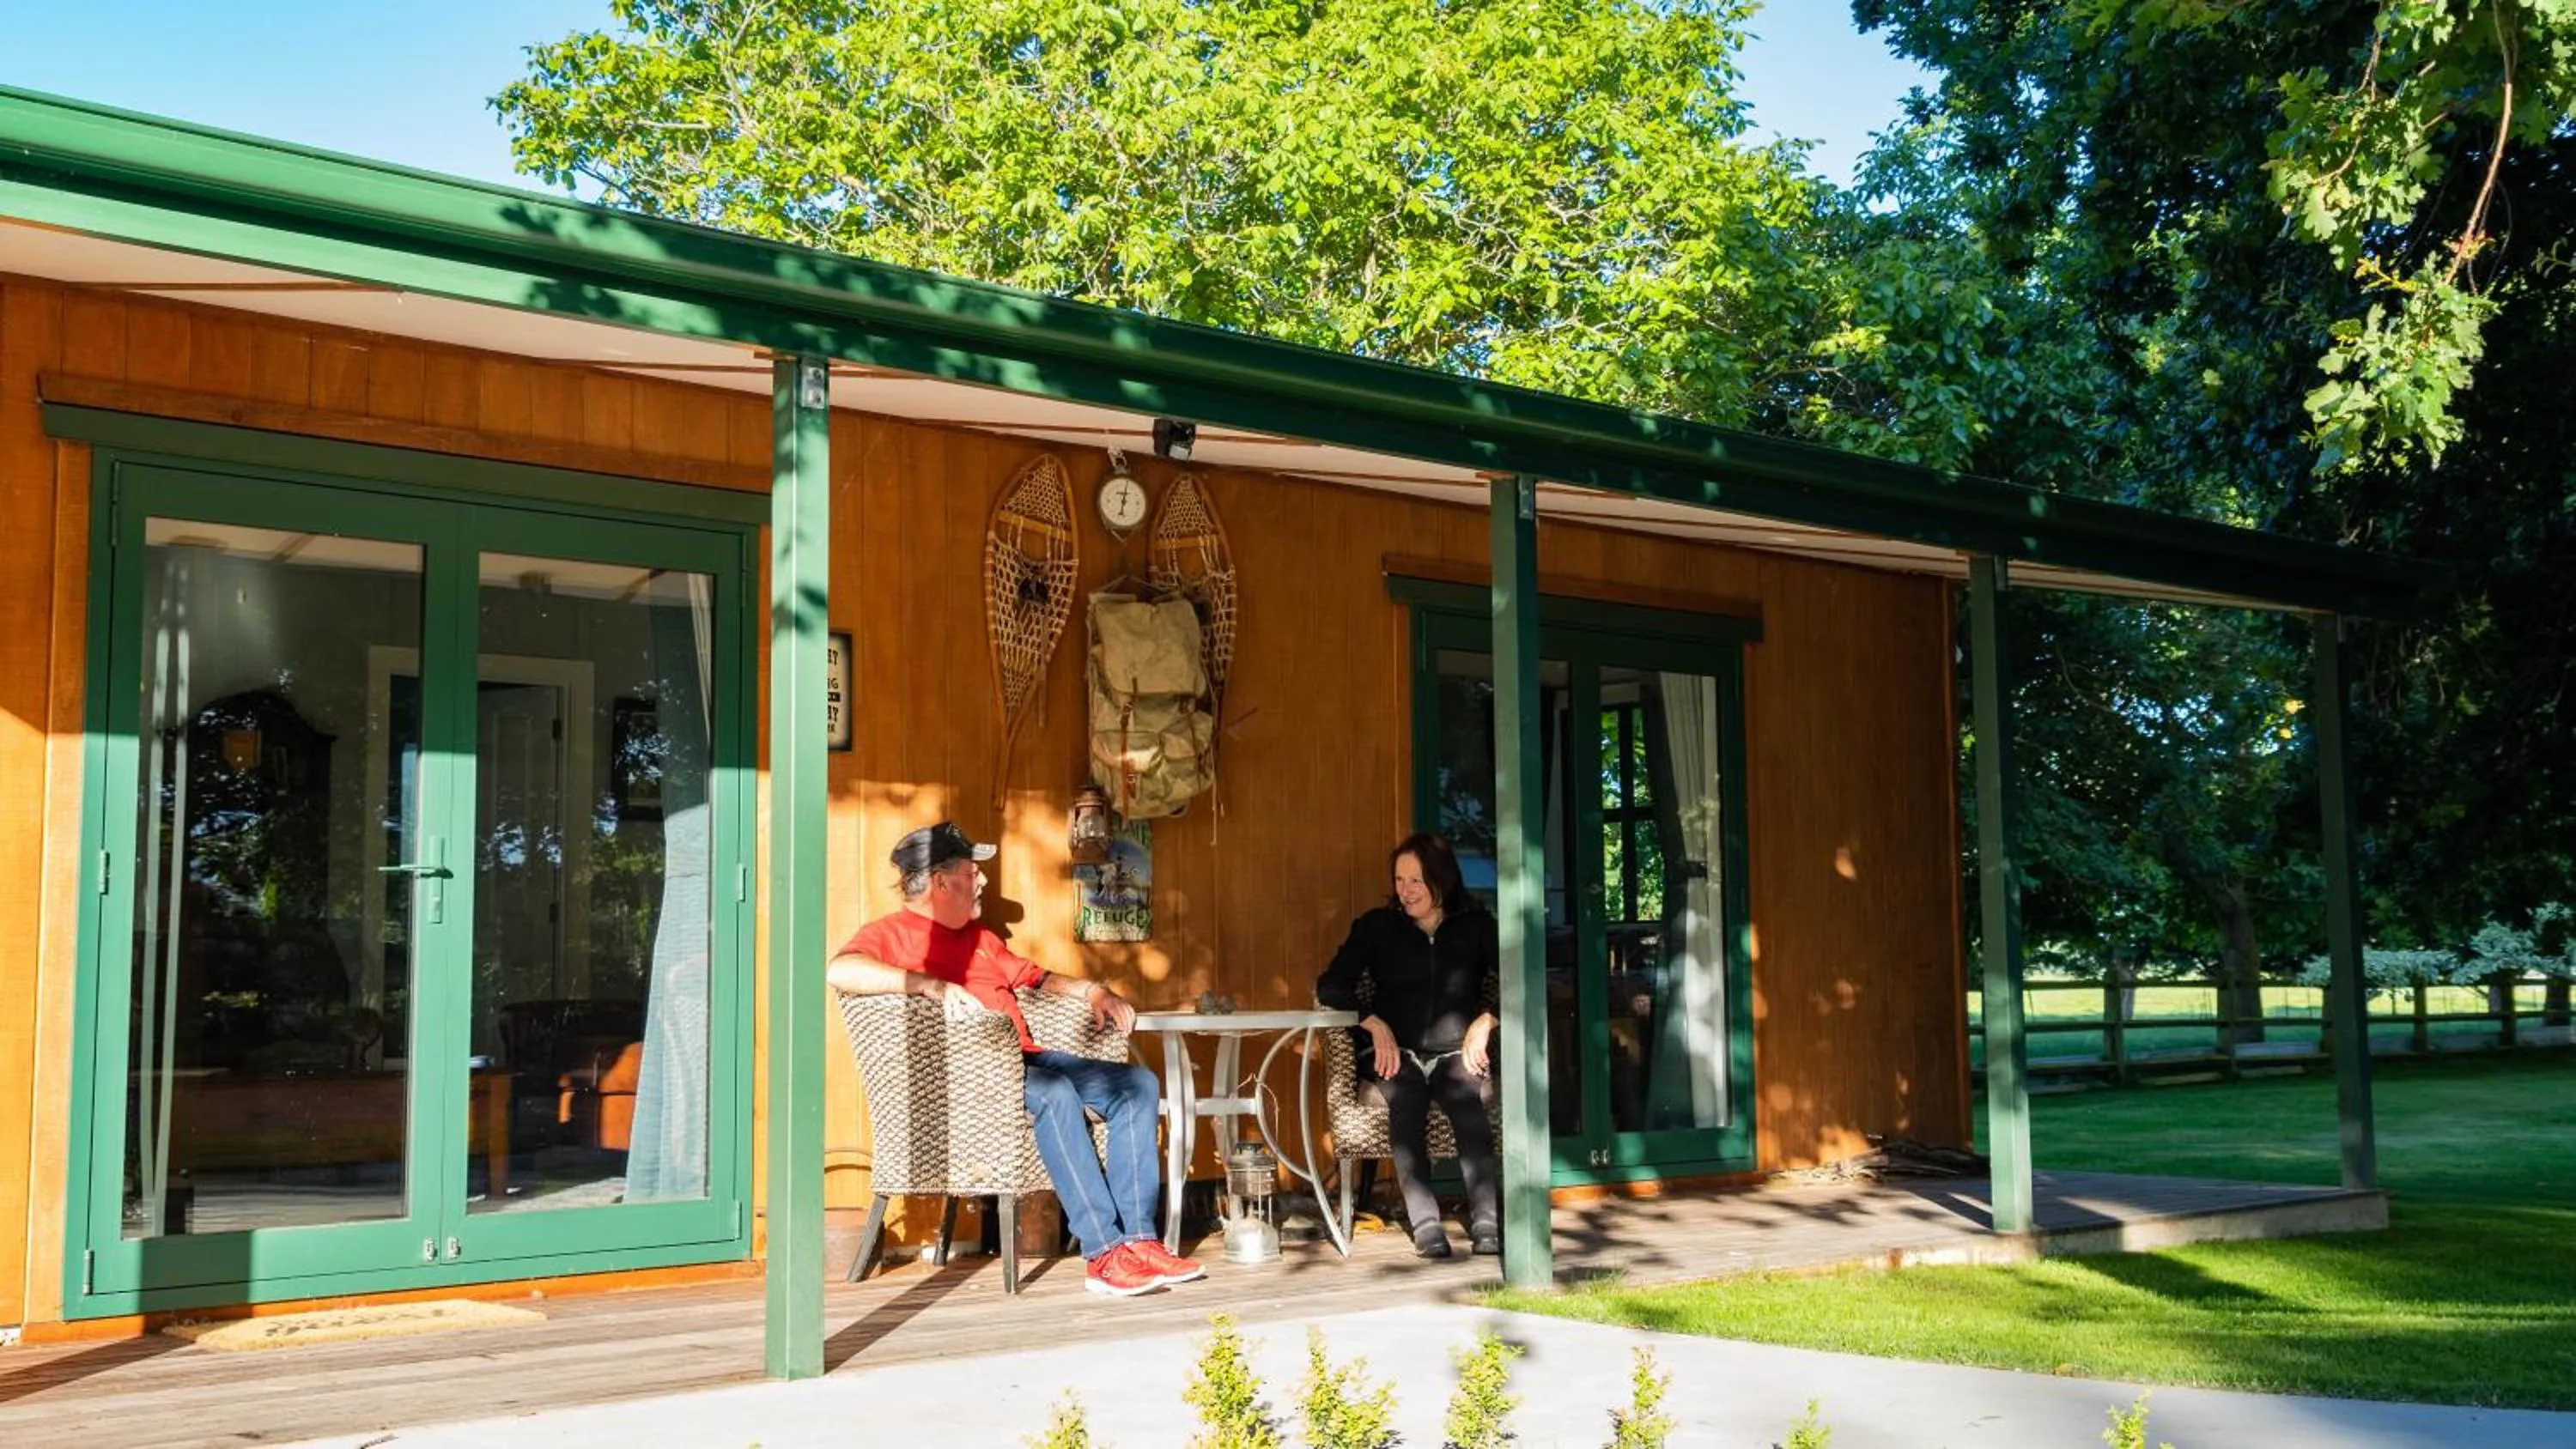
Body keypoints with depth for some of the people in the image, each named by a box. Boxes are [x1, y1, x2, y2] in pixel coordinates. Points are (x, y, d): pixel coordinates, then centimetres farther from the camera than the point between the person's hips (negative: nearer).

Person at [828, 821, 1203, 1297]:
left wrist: (1090, 989, 18)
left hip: (1024, 1058, 9)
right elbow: (840, 970, -18)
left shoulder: (981, 938, 31)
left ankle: (1138, 1238, -20)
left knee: (1137, 1084, -9)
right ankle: (1103, 1254, -36)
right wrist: (932, 985, -26)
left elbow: (1036, 976, 40)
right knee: (1055, 1093, -36)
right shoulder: (890, 932, 4)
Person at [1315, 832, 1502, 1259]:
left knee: (1465, 1094, -34)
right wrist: (1374, 1023, -11)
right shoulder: (1376, 927, 12)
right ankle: (1424, 1221, -40)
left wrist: (1486, 1021, -13)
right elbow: (1330, 986, 3)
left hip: (1455, 1053, 0)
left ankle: (1486, 1220, -39)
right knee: (1405, 1094, -35)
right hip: (1394, 1053, 0)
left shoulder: (1475, 925, 12)